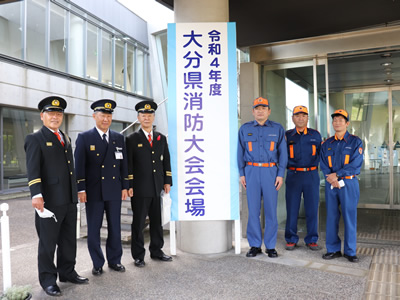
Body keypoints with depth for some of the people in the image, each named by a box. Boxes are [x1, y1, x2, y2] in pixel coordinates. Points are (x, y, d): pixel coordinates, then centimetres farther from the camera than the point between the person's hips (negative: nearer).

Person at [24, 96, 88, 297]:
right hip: (49, 200, -6)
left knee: (69, 240, 15)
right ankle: (48, 280, 20)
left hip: (69, 200, 7)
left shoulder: (66, 139, 17)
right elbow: (33, 169, -13)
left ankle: (67, 273, 30)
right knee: (48, 242, 6)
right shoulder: (35, 139, -3)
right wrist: (36, 195, -24)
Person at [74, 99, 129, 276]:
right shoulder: (84, 138, -1)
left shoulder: (119, 138, 8)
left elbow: (123, 163, 10)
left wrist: (125, 187, 6)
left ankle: (114, 260, 25)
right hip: (93, 192, -3)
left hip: (114, 191, 3)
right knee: (94, 229, 7)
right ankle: (97, 264, 21)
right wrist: (81, 189, -10)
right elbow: (79, 165, -4)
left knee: (115, 228, 10)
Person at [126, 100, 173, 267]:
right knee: (138, 222, 4)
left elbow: (166, 161, 14)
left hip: (157, 188, 4)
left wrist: (167, 181, 7)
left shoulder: (161, 138, 12)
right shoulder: (132, 139, 0)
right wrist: (129, 185, -9)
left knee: (157, 221, 13)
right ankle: (138, 255, 16)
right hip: (140, 189, -4)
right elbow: (128, 164, -4)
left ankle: (156, 251, 27)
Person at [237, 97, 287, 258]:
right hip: (251, 171, 1)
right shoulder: (245, 129, 9)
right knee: (253, 209, 2)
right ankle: (255, 245, 14)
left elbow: (282, 153, 6)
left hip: (271, 171, 0)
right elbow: (240, 152, 9)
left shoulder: (277, 129, 7)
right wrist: (241, 174, 3)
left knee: (271, 209, 2)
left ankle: (270, 246, 14)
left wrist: (280, 174, -2)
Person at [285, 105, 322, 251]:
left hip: (312, 175, 1)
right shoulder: (287, 136, 5)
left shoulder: (315, 135, 9)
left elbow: (321, 154, 14)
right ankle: (291, 239, 15)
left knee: (312, 208, 4)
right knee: (292, 208, 2)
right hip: (293, 175, -1)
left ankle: (311, 240, 17)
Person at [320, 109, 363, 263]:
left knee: (350, 217, 0)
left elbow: (355, 164, -9)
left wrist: (337, 174, -13)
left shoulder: (355, 142, 1)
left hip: (348, 183, -3)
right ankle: (333, 249, 15)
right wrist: (331, 178, -11)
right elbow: (323, 164, 5)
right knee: (331, 217, 5)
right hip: (331, 184, 3)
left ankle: (350, 251, 12)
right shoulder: (327, 144, 11)